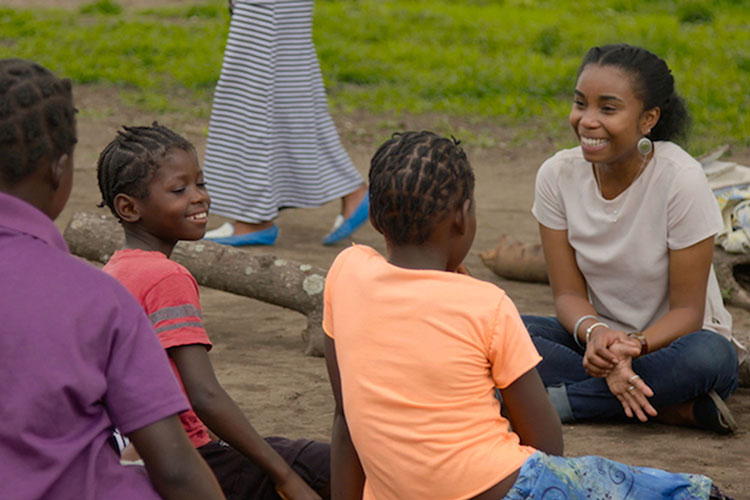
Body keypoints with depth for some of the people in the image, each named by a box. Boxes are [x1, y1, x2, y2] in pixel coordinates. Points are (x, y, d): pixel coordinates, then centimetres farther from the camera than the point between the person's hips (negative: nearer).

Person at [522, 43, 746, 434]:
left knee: (712, 356, -38)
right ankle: (670, 406, -25)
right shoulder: (558, 175, -8)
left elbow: (687, 310, -15)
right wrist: (594, 333, -29)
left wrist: (632, 345, -35)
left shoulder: (681, 179, -19)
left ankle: (551, 401, -26)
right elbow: (569, 293, -5)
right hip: (598, 339, 3)